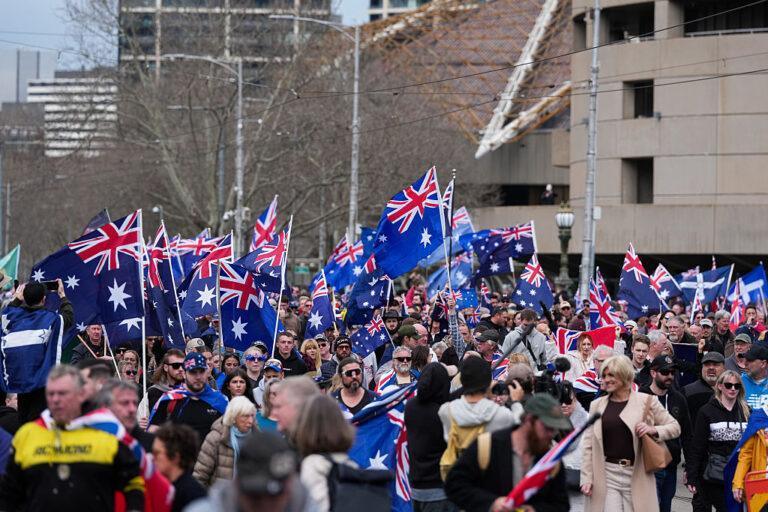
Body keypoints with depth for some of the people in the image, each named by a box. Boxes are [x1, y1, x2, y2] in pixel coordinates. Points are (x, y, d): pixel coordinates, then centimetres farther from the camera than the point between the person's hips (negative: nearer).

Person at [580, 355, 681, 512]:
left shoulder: (646, 401, 3)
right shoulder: (597, 405, 9)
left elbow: (675, 427, 8)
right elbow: (588, 445, 10)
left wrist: (653, 430, -11)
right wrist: (586, 478, 3)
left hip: (637, 475, -1)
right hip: (606, 474, 1)